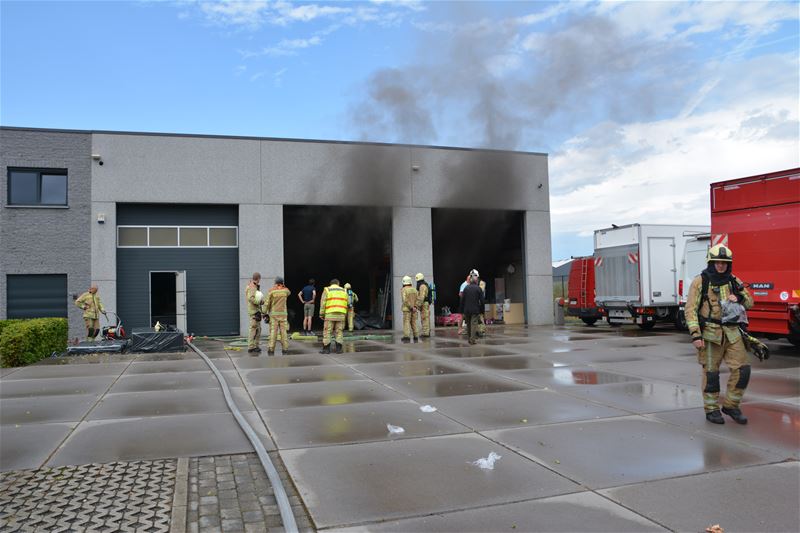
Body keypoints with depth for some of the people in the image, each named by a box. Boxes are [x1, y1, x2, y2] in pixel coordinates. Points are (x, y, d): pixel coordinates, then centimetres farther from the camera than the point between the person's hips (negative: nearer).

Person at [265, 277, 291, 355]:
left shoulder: (271, 291, -6)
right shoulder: (285, 290, 2)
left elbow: (267, 303, -7)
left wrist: (264, 313, 3)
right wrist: (283, 286, 17)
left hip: (273, 314, -2)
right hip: (283, 314, 2)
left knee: (273, 332, -3)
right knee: (283, 331, 4)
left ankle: (271, 350, -5)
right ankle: (285, 349, 1)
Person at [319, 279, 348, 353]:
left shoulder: (327, 290, 2)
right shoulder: (343, 291, 12)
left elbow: (323, 303, -5)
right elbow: (345, 304, 10)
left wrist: (321, 314, -1)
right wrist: (344, 315, 16)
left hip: (330, 314, -3)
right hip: (341, 315, 3)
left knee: (327, 332, 1)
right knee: (339, 332, 6)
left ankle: (326, 348, -1)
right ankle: (338, 348, 2)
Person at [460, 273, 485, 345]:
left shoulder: (466, 288, 4)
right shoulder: (478, 288, -3)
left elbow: (462, 300, 5)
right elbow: (481, 301, -3)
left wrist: (461, 310, 10)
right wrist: (481, 310, 5)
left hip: (467, 310, 3)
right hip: (475, 310, -3)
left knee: (468, 324, 13)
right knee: (474, 324, -4)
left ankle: (469, 338, 19)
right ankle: (472, 339, -10)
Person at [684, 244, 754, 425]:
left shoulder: (734, 282, 10)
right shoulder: (700, 282, -5)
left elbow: (749, 303, 17)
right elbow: (690, 310, -8)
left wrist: (739, 298, -7)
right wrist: (695, 335, -16)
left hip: (732, 333, 4)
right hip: (710, 333, -4)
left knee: (742, 369, -1)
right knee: (711, 372, 2)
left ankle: (731, 405, 17)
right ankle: (711, 409, 16)